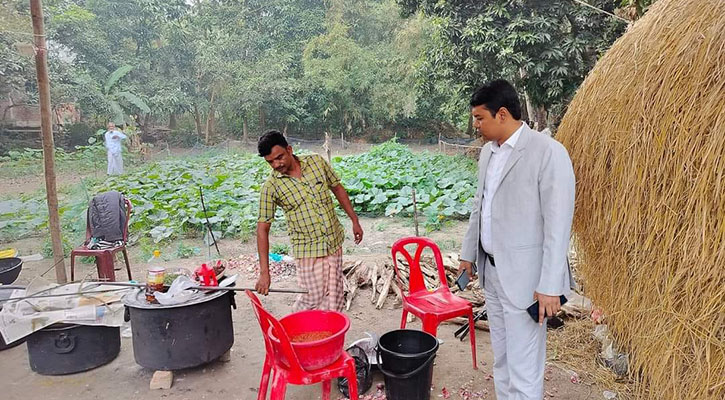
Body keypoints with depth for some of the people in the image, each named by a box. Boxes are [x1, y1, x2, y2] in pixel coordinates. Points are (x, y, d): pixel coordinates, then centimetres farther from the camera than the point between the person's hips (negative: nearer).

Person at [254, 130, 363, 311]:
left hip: (334, 242, 3)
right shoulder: (270, 186, -13)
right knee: (313, 299, 2)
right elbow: (262, 228, -12)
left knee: (334, 298, 10)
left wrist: (354, 220, 9)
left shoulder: (316, 161, -4)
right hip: (308, 250, -3)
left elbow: (337, 188, 9)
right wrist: (264, 272, -17)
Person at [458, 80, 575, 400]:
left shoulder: (548, 152, -16)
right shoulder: (488, 151, 9)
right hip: (491, 270, 8)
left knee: (524, 368, -1)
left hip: (523, 276, -8)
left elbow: (558, 224, -18)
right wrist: (468, 253, 20)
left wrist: (550, 286, -18)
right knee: (501, 360, 19)